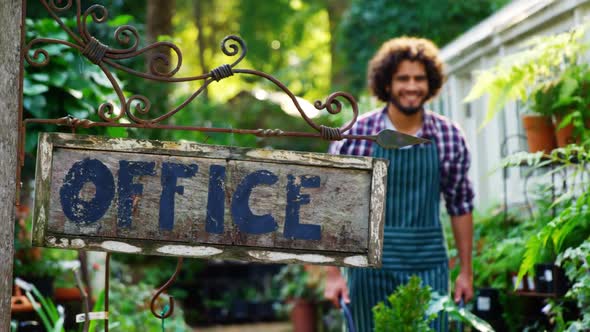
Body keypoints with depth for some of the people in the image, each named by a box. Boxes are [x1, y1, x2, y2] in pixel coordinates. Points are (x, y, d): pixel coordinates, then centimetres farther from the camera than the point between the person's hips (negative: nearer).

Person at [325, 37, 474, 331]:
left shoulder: (450, 136, 1)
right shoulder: (354, 136, -5)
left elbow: (461, 205, 9)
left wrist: (466, 271, 9)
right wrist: (333, 273, -6)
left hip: (428, 269, 1)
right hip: (370, 267, -1)